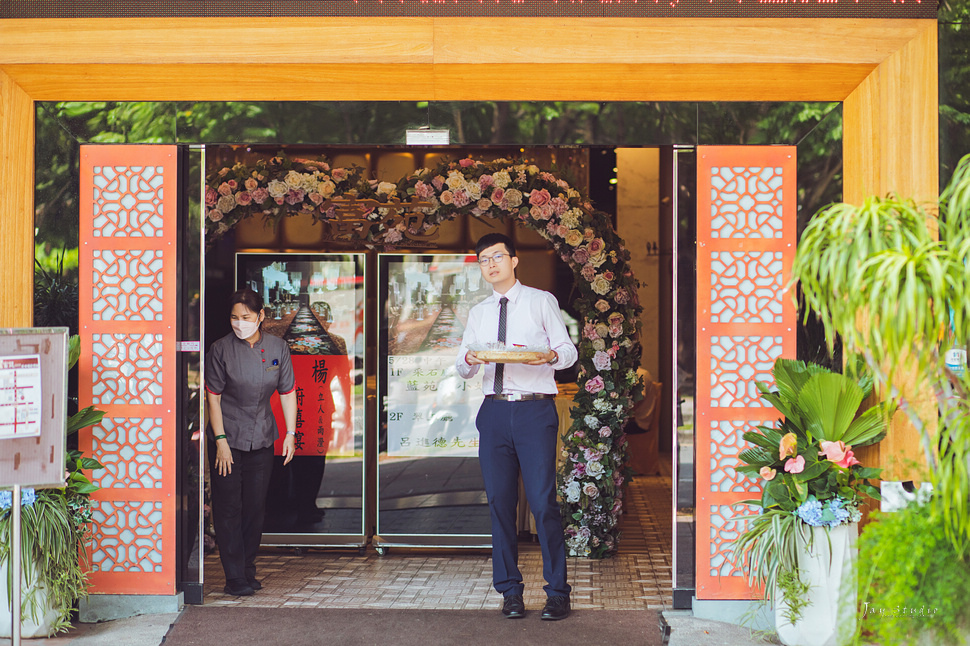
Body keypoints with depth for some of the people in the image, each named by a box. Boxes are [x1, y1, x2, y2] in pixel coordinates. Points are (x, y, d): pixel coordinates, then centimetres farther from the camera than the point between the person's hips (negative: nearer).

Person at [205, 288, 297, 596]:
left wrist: (290, 434, 1)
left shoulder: (277, 348, 1)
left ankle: (248, 570, 19)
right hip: (227, 439, -3)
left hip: (262, 440, 3)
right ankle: (235, 578, 0)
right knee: (228, 508, -4)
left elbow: (288, 392, 7)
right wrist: (220, 440, -11)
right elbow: (213, 397, -6)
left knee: (255, 507, 7)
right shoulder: (221, 349, -8)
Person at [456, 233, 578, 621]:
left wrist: (552, 356, -19)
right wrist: (468, 360, -9)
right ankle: (510, 590, 13)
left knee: (543, 501, -8)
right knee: (500, 502, 3)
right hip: (494, 411, 4)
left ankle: (557, 592, -1)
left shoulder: (541, 301, 7)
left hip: (535, 410, -4)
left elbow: (568, 349, 4)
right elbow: (462, 367, 15)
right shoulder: (478, 313, 18)